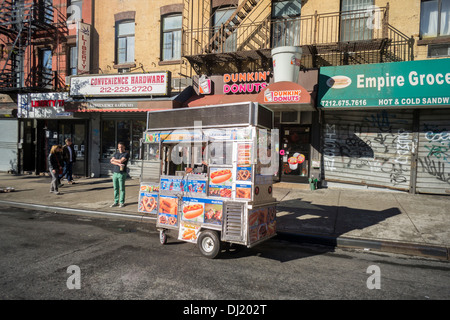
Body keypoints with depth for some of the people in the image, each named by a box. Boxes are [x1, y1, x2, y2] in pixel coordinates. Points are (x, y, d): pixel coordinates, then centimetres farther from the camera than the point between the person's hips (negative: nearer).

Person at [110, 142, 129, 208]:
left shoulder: (126, 154, -2)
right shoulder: (116, 154, 15)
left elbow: (121, 161, -16)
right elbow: (111, 161, 0)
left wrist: (114, 159, 1)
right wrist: (119, 164, -16)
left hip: (122, 173, -5)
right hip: (115, 173, 5)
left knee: (122, 188, -1)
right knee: (115, 188, 8)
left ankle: (122, 202, 6)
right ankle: (116, 202, 15)